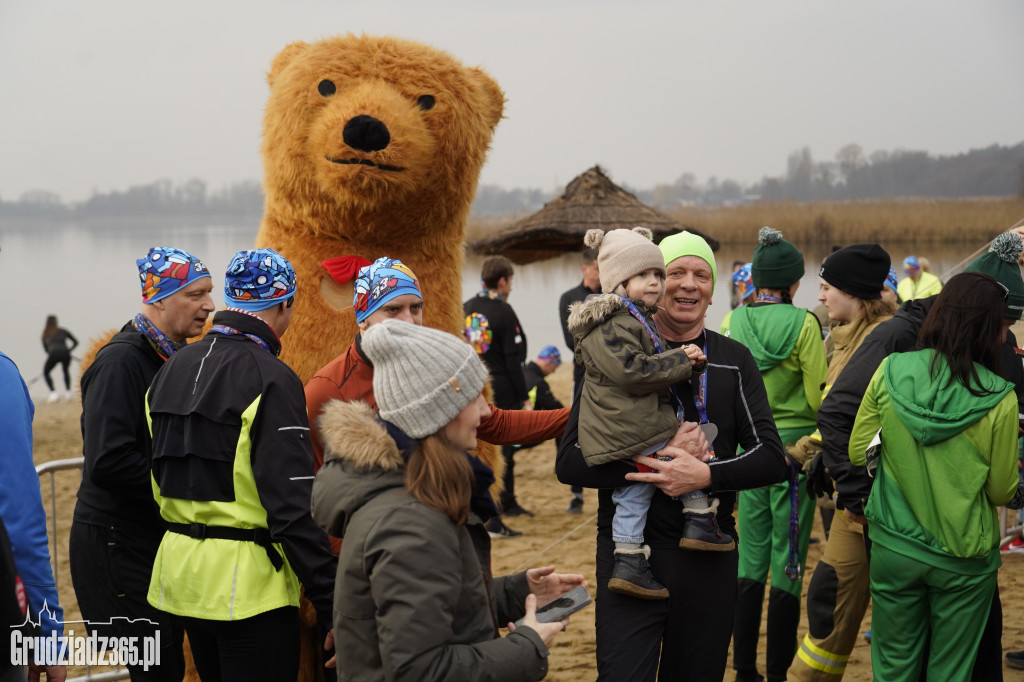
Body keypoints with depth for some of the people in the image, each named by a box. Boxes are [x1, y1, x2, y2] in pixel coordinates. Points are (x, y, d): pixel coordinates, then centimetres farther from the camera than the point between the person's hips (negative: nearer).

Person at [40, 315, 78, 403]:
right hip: (65, 353, 2)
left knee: (46, 373, 21)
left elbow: (46, 349, 27)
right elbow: (76, 342, 20)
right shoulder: (63, 331, 19)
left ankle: (54, 393, 2)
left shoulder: (45, 334, 21)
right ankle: (68, 392, 18)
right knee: (66, 371, 30)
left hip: (53, 354, -2)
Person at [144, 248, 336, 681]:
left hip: (180, 571, 8)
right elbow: (293, 502, -21)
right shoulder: (270, 379, -17)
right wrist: (327, 600, -18)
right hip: (248, 581, -8)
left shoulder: (173, 368, 10)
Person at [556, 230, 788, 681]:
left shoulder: (734, 362, 6)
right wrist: (655, 459, -19)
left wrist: (705, 475, -18)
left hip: (708, 557, 2)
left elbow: (772, 458, -1)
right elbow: (570, 461, -6)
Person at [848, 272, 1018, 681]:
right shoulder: (999, 399, -16)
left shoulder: (890, 373, -9)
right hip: (963, 557, -2)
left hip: (894, 548, 2)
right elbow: (1001, 492, -6)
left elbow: (858, 454, 0)